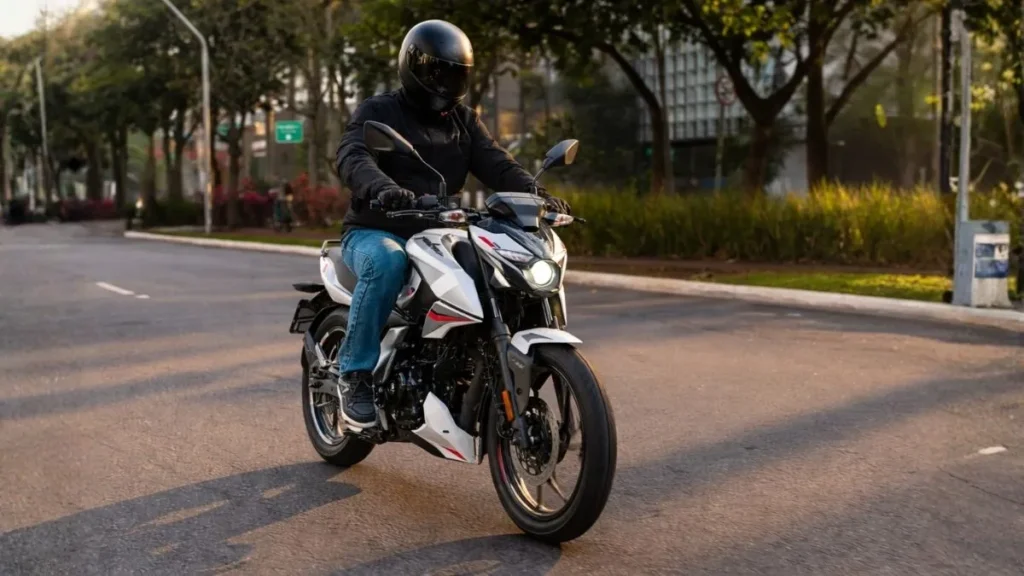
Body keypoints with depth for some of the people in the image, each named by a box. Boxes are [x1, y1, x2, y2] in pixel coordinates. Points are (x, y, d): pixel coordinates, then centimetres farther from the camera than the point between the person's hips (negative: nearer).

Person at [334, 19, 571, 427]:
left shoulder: (464, 120, 15)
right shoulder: (376, 112, -2)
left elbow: (496, 164, 0)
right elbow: (353, 160, -21)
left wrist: (535, 192, -21)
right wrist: (385, 190, -45)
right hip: (375, 232, -5)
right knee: (386, 263, -39)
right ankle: (355, 373, -25)